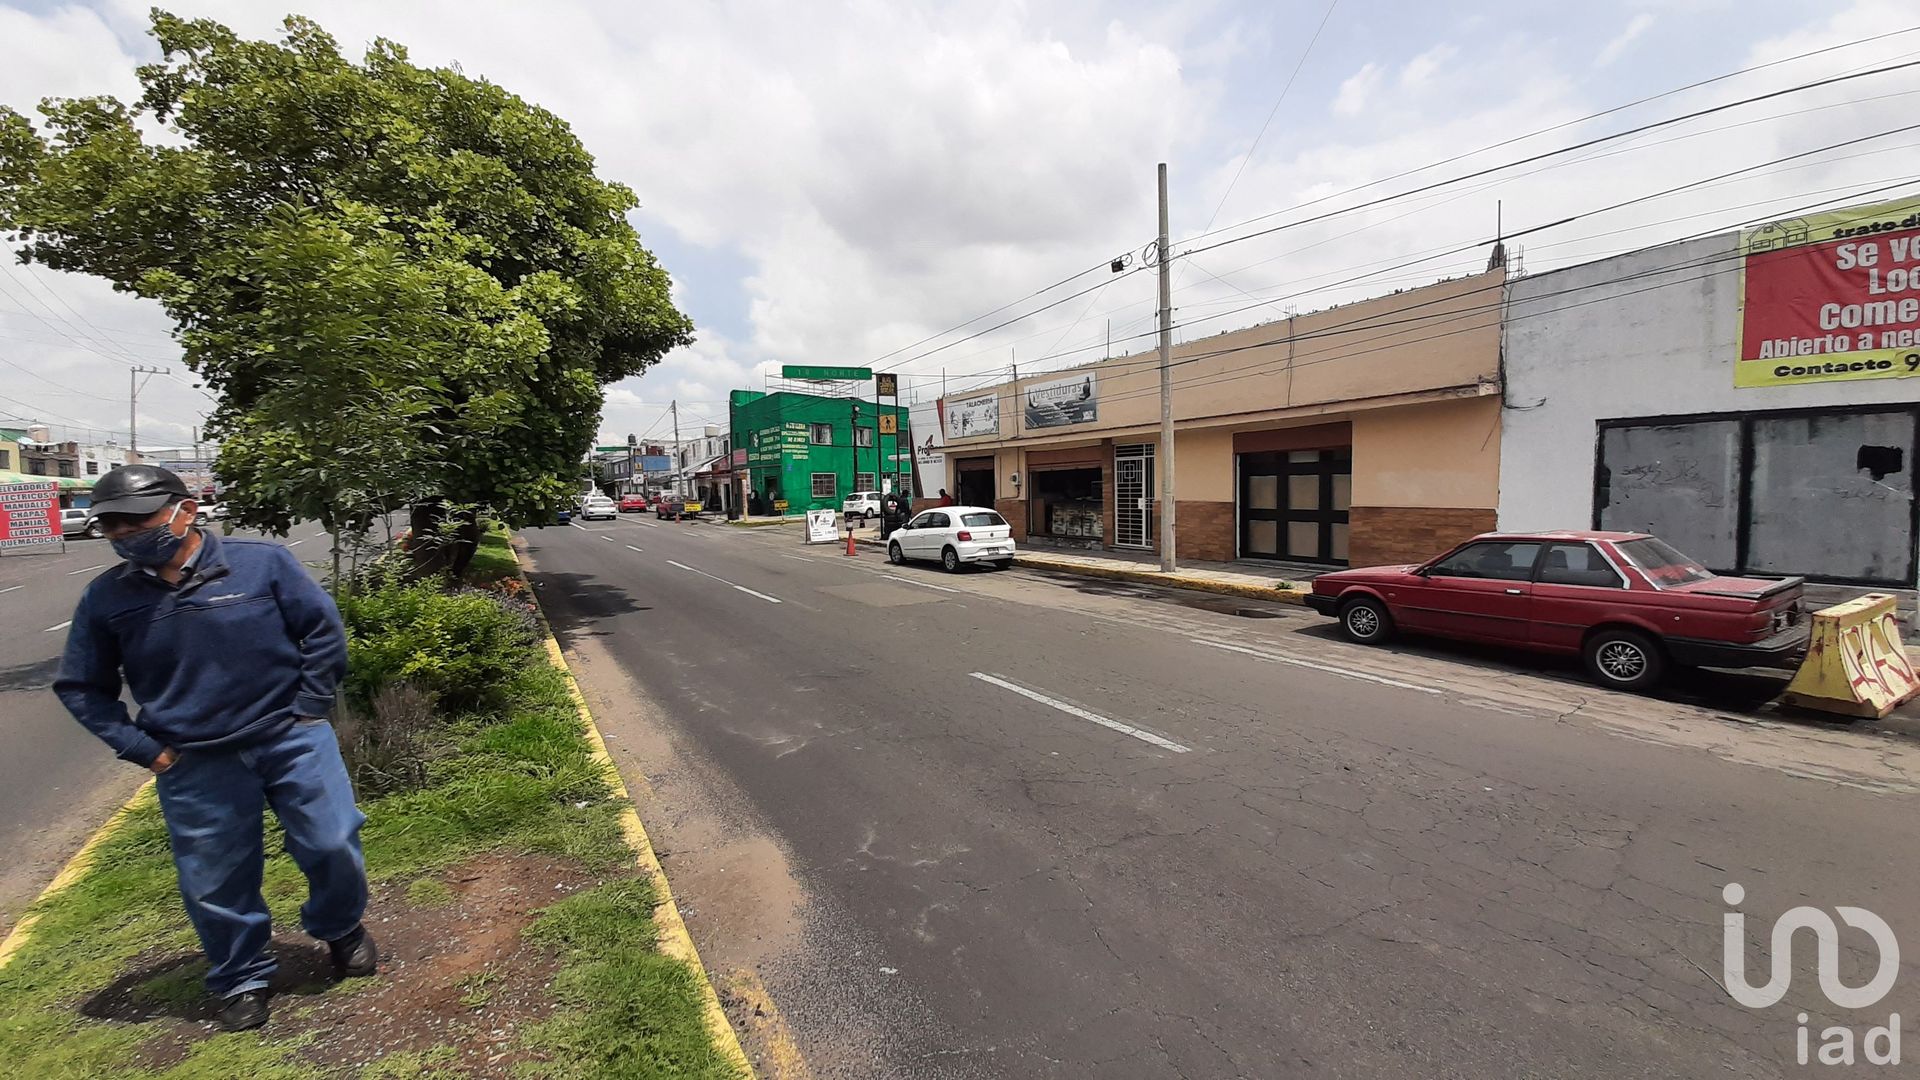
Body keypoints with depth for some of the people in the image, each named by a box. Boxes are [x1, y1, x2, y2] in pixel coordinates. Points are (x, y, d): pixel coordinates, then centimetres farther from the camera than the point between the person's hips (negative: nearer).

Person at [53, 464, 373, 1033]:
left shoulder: (262, 562, -9)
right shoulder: (106, 597, -1)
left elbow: (323, 630, -3)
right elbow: (81, 688, 10)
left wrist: (307, 710, -4)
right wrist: (144, 749, 0)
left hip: (291, 737, -2)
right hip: (194, 766, 2)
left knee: (333, 844, 2)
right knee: (214, 881, 11)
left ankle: (341, 928, 33)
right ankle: (242, 980, 35)